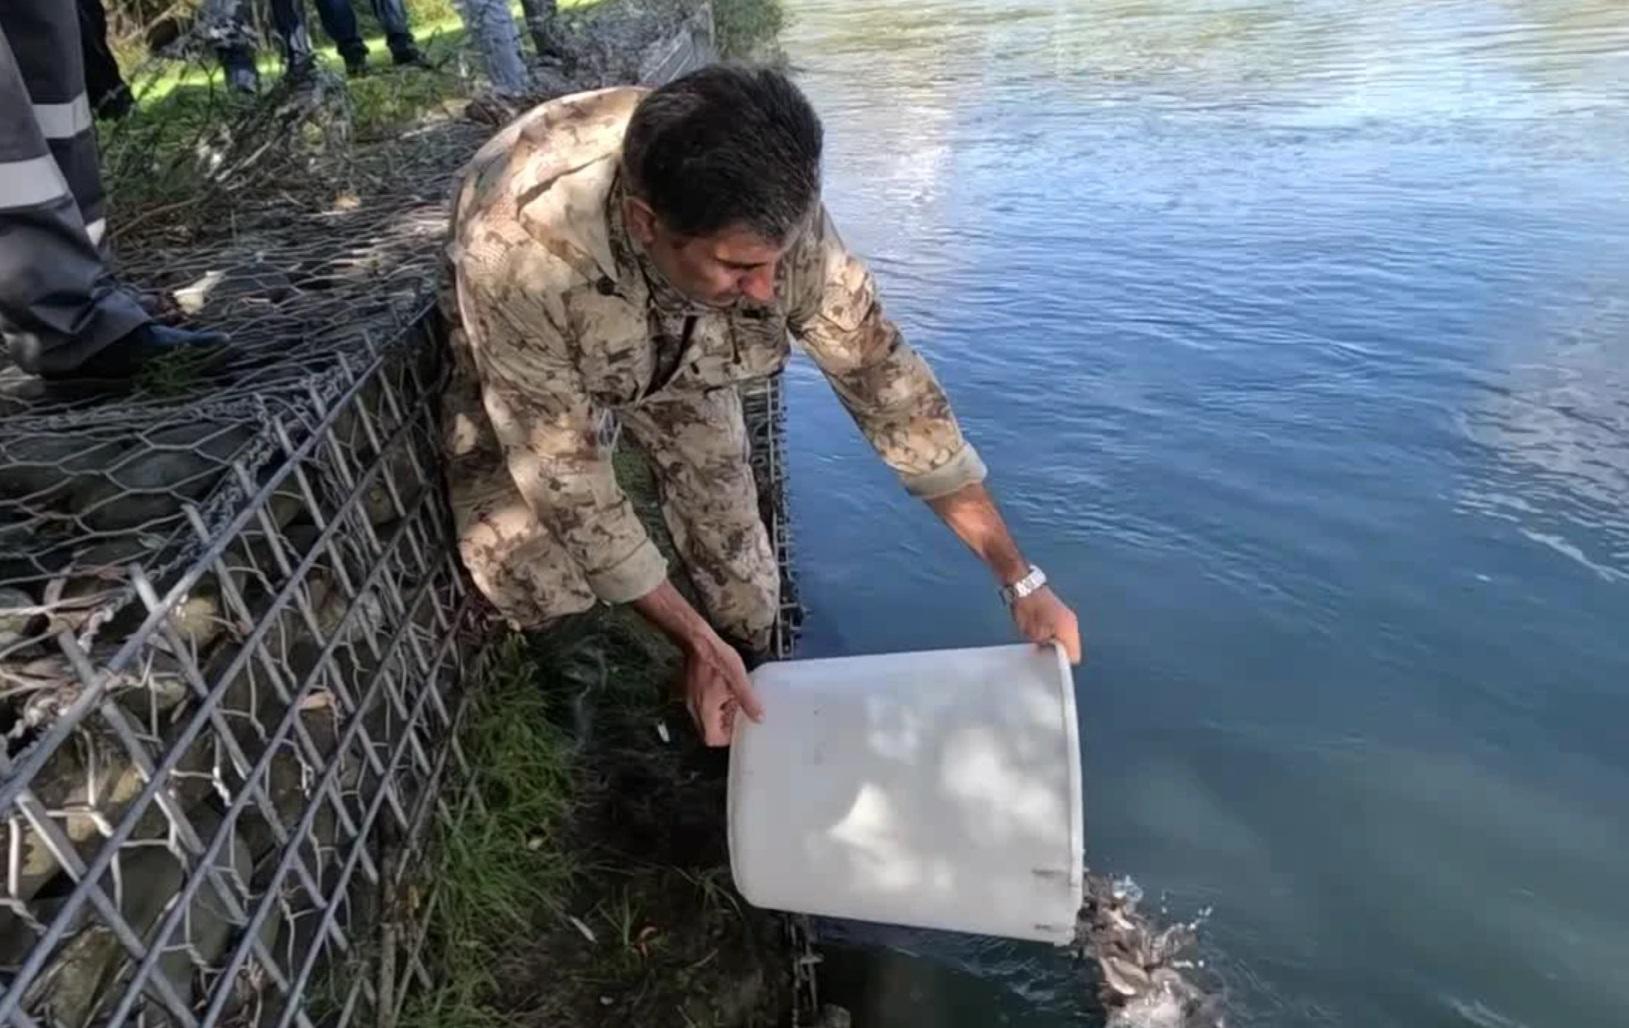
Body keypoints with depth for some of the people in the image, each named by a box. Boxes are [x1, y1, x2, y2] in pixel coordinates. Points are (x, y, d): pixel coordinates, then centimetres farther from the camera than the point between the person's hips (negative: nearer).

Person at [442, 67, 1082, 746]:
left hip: (683, 351, 2)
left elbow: (881, 377, -25)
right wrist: (692, 639, -30)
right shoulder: (517, 253, -43)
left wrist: (1020, 580, -22)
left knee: (737, 566, -3)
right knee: (530, 564, -23)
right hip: (526, 366, -1)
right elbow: (563, 474, -33)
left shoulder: (772, 217, -35)